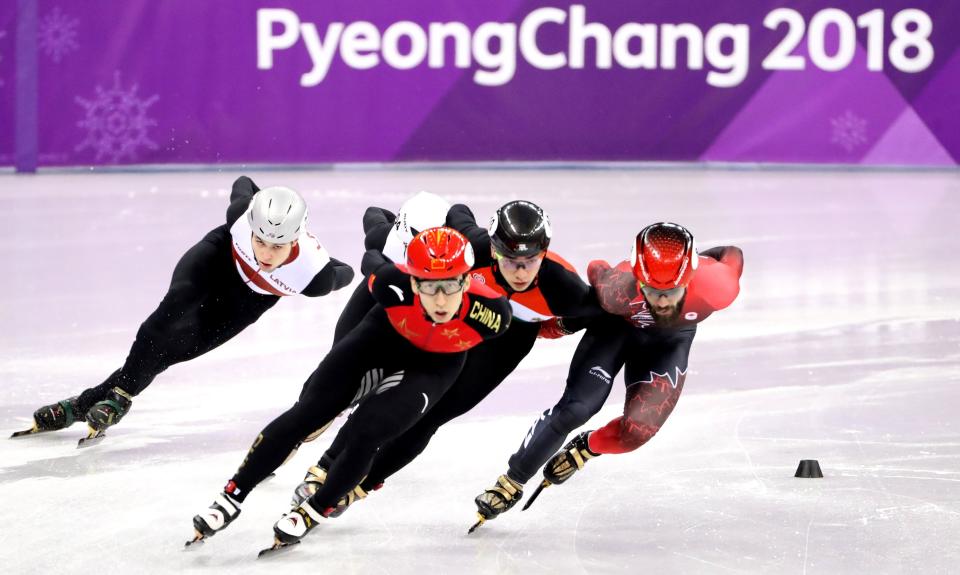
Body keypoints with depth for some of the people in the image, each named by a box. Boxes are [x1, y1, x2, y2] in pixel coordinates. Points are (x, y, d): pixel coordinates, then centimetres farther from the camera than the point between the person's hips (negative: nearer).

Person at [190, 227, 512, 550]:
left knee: (365, 434, -17)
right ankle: (231, 498, 7)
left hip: (437, 362, -1)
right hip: (386, 333, 1)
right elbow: (372, 260, -12)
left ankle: (312, 513, 8)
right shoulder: (394, 285, -37)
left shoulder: (491, 311, -38)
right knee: (309, 411, -6)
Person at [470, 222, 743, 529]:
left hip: (670, 341, 1)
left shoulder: (716, 287, -40)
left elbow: (733, 255, -17)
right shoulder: (619, 290, -41)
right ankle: (511, 482, 4)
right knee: (576, 407, -13)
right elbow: (596, 270, -17)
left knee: (638, 429, -14)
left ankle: (584, 449, 18)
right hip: (618, 326, -1)